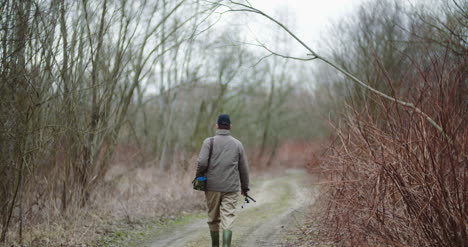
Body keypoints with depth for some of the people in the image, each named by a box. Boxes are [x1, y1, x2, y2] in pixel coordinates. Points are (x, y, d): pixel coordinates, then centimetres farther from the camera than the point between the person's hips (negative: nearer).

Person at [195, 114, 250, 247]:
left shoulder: (209, 142, -2)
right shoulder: (237, 144, 5)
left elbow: (202, 162, -13)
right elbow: (244, 168, 7)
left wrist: (198, 178, 5)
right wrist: (245, 187, 19)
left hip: (212, 187, 0)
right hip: (231, 188, 0)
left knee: (213, 218, 14)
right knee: (228, 219, -3)